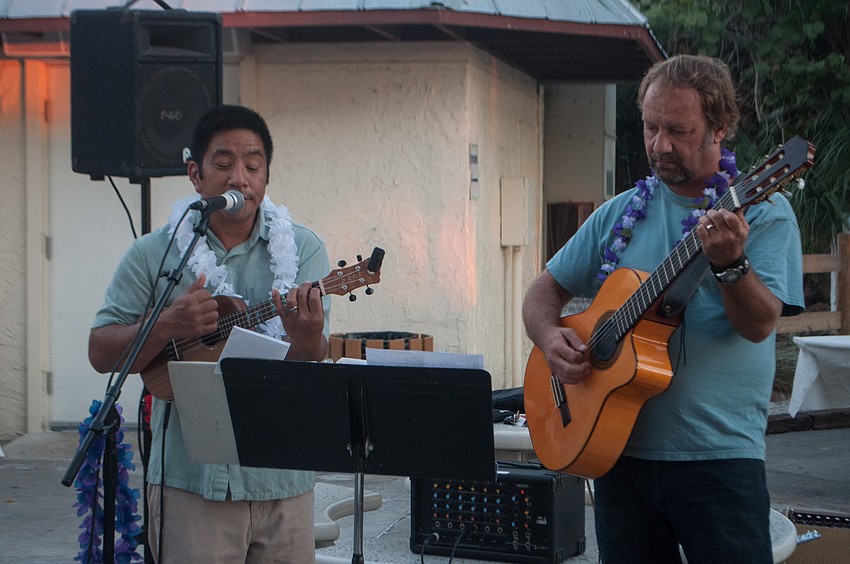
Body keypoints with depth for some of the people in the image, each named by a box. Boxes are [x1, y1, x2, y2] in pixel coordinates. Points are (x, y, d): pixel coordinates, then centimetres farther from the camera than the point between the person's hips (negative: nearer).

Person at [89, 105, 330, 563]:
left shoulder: (302, 250, 2)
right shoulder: (154, 254, 1)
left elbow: (314, 367, -7)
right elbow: (101, 353, 0)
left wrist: (307, 342, -31)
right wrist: (166, 326, -18)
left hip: (283, 482, 2)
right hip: (190, 480, -1)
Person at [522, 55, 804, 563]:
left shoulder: (762, 211, -2)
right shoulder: (621, 214, 11)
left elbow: (760, 325, -14)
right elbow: (544, 291, 16)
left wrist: (731, 263, -33)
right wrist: (551, 338, -5)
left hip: (719, 458, -4)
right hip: (620, 451, 4)